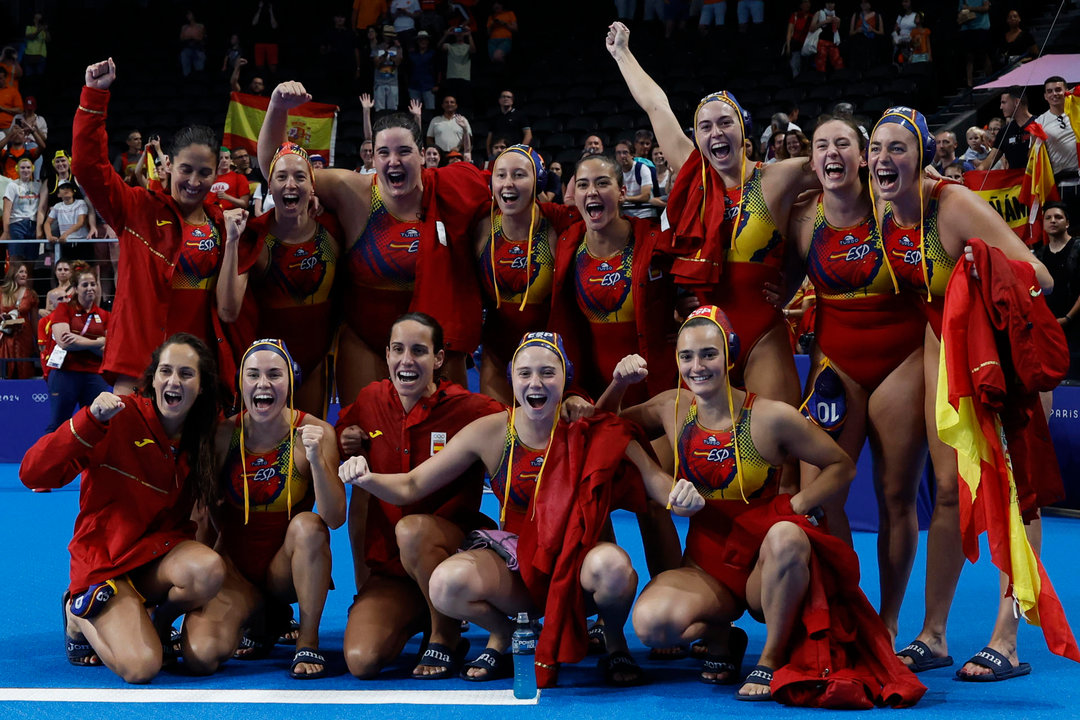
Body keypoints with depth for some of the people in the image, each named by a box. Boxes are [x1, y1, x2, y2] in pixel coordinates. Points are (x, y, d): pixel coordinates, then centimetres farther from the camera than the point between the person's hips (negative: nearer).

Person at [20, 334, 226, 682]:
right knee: (140, 667, -25)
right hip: (105, 560, -4)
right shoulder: (121, 417, -14)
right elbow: (33, 474, -22)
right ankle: (79, 614, 10)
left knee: (209, 570, -32)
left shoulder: (202, 436, 2)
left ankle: (159, 624, 4)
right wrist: (91, 419, -33)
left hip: (159, 554, 4)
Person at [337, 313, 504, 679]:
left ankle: (446, 638, -12)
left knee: (411, 529, -37)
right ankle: (417, 620, 16)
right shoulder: (370, 402, 3)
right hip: (388, 565, 3)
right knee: (361, 661, -19)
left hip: (453, 545, -3)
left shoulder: (468, 409, -9)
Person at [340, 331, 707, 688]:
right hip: (516, 564, 2)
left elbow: (657, 483, -12)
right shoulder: (490, 433, -6)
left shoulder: (594, 431, -10)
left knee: (612, 565, -37)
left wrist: (682, 496, -37)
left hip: (578, 567, -1)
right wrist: (366, 479, -22)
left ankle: (615, 643, 0)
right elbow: (411, 486, -2)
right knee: (446, 583, -29)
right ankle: (504, 633, 8)